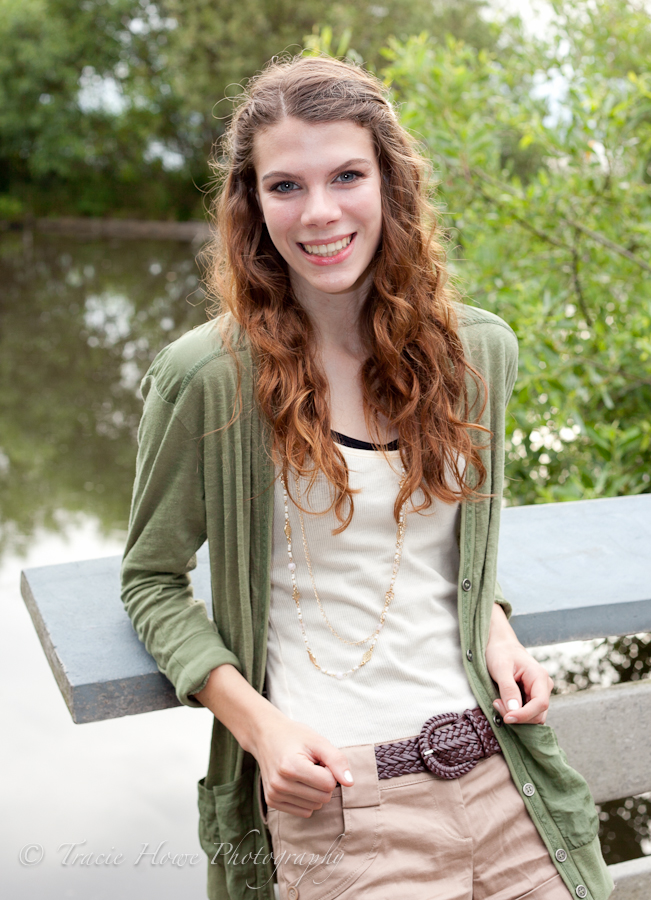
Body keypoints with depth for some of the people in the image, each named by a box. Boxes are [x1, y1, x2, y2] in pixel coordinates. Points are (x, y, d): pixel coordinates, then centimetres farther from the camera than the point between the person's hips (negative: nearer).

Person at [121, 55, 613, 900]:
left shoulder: (481, 349, 2)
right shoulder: (205, 376, -12)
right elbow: (152, 580, -1)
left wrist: (497, 631, -1)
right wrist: (260, 725, -13)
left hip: (499, 763, 4)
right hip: (333, 794, -4)